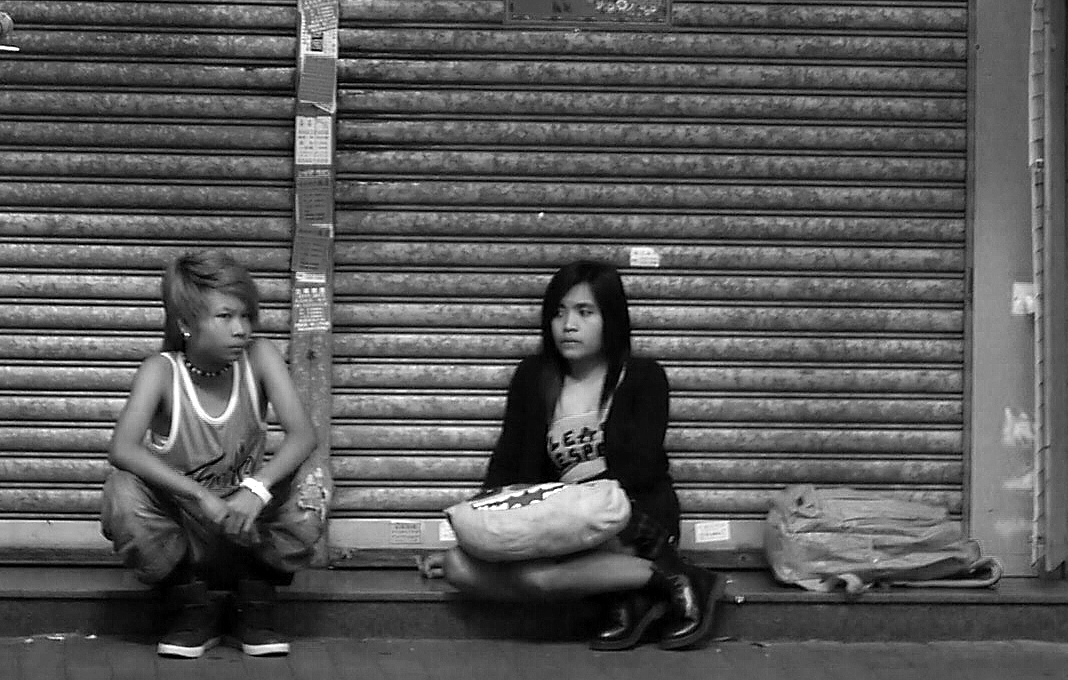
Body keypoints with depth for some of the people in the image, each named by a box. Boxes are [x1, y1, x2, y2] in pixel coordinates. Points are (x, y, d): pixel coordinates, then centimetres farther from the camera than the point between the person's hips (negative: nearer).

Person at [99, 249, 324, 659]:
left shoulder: (259, 356, -12)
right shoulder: (162, 370, -17)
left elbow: (302, 434, -21)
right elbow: (122, 448, -32)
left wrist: (258, 487, -41)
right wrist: (200, 496, -43)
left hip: (250, 530, 1)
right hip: (180, 526, -1)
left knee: (303, 498, -29)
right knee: (123, 491, -30)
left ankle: (255, 603, 0)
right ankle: (193, 608, -7)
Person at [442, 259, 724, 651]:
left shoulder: (643, 377, 2)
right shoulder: (534, 377, 12)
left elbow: (642, 470, -7)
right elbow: (505, 465, 12)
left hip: (634, 522, -6)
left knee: (532, 573, -34)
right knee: (460, 567, -22)